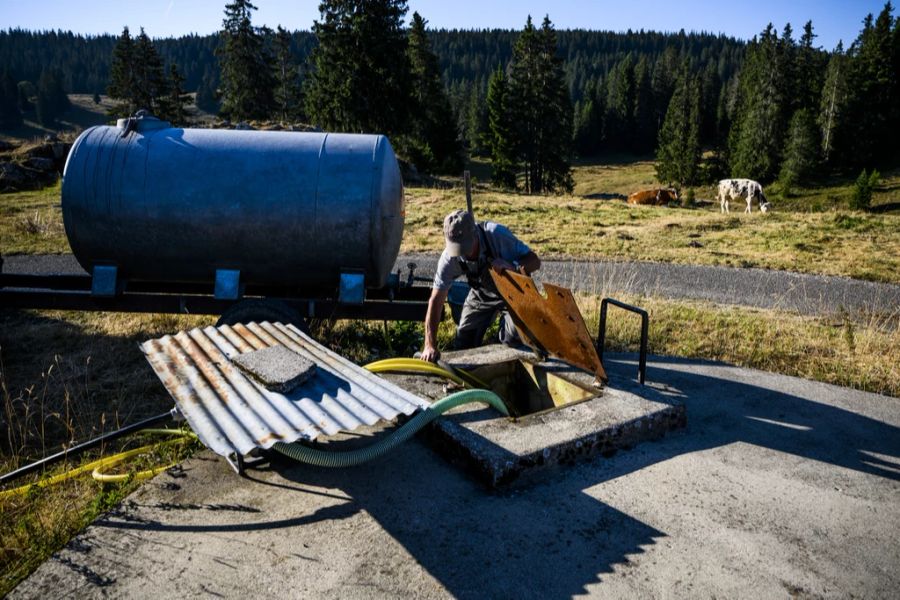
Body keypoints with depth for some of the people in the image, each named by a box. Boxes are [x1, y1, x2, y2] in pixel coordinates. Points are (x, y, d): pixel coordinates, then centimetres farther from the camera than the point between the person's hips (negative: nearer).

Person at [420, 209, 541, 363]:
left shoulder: (496, 234, -36)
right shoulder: (449, 258, -28)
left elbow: (535, 261, -29)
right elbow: (436, 300, -24)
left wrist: (513, 267, -52)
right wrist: (430, 345, -31)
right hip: (482, 294, 3)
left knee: (512, 343, -16)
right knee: (463, 346, 0)